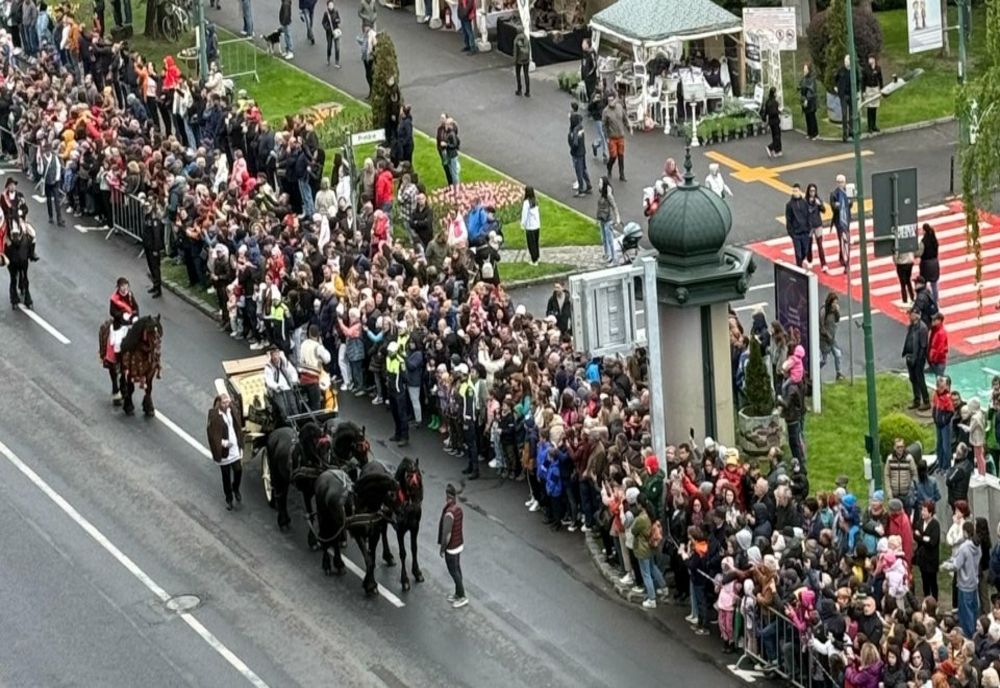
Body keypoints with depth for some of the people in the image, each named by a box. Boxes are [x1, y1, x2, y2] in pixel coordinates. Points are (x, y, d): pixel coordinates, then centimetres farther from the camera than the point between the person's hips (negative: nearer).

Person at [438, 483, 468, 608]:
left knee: (453, 571, 4)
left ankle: (462, 597, 12)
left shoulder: (449, 513, -29)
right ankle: (458, 593, 33)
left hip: (451, 547, -9)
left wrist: (442, 548, -13)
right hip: (459, 544, 9)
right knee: (457, 569, 20)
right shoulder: (458, 509, -2)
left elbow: (446, 533, -25)